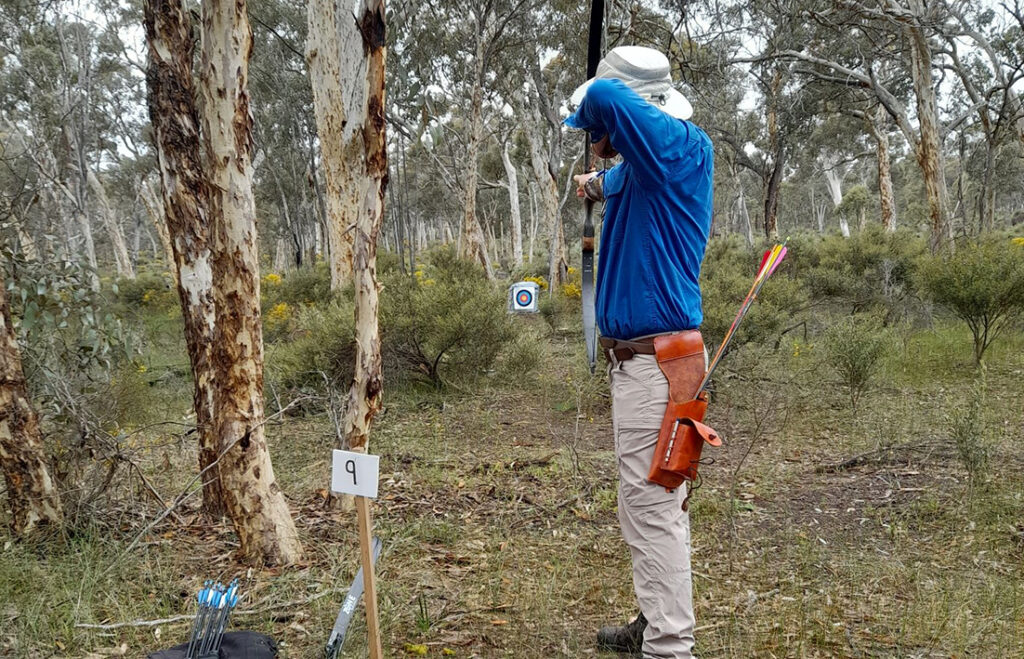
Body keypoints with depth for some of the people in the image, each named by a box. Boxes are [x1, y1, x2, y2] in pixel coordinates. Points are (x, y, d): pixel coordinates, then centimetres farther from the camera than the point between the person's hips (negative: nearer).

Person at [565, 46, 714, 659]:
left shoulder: (683, 148, -14)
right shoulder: (640, 166, 12)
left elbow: (605, 99, -27)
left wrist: (598, 118, -8)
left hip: (655, 361, -10)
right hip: (644, 356, 10)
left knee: (652, 506, -6)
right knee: (655, 501, 17)